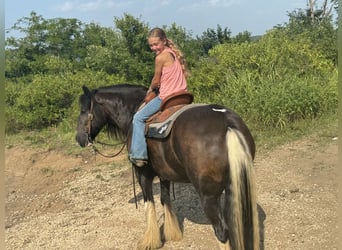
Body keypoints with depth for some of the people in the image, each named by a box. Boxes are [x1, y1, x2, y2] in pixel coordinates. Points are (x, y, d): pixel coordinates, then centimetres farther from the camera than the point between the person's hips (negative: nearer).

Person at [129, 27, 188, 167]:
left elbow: (156, 81, -3)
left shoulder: (160, 57, -11)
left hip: (167, 97, -8)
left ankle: (138, 155, 0)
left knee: (138, 118, 3)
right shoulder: (175, 53, 13)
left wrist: (150, 89, 18)